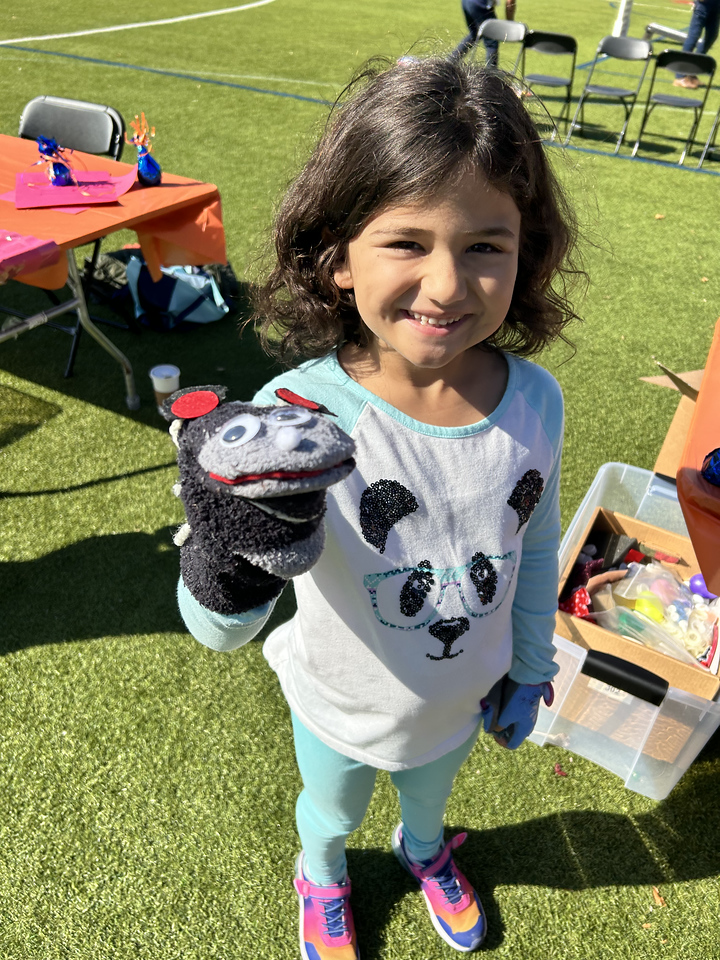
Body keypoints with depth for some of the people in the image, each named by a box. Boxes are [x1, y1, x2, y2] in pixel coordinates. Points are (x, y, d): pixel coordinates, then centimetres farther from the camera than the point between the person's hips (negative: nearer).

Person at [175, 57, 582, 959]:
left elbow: (535, 552, -5)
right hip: (344, 707, -2)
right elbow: (220, 629, -33)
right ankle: (322, 877, 71)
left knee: (430, 789, 36)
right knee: (331, 811, 32)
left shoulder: (535, 401, -22)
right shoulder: (299, 416, -35)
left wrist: (528, 672, 7)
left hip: (461, 698, 3)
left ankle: (423, 848, 74)